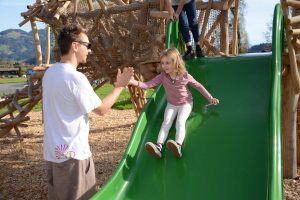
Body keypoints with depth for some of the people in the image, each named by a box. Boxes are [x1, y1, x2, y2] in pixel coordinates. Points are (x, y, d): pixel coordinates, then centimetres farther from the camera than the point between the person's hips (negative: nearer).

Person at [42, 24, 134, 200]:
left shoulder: (50, 73, 4)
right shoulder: (75, 77, -21)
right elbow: (101, 109, -13)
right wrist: (120, 86, -2)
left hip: (53, 151, 8)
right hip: (73, 153, -8)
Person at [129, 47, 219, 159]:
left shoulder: (185, 76, -16)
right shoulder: (163, 76, -12)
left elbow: (198, 86, -1)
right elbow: (148, 84, -22)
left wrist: (210, 98, 3)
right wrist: (135, 83, -41)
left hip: (185, 103, -2)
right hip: (171, 104, 3)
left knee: (180, 122, -27)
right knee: (166, 122, -19)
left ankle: (178, 146, -48)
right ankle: (158, 146, -37)